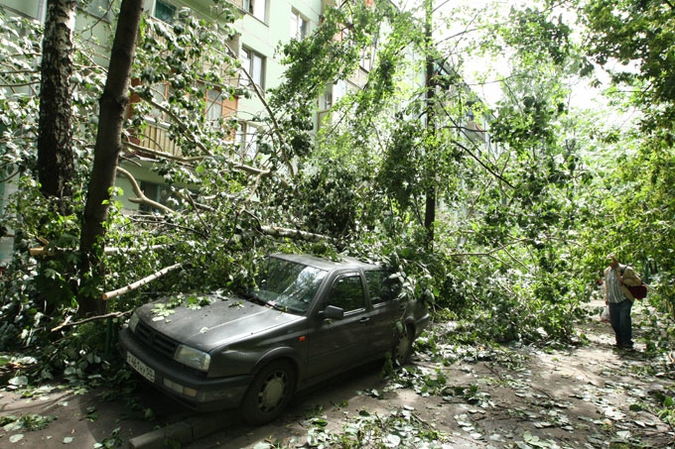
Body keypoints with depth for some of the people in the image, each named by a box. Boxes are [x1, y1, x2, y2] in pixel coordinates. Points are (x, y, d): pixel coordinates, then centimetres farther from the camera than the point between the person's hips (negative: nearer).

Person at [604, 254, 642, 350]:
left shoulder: (626, 269, -6)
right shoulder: (607, 271, 12)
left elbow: (638, 281, -6)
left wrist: (624, 280, -19)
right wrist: (606, 297, 19)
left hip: (625, 300, -5)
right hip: (612, 301, 6)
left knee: (624, 321, -10)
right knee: (614, 322, 9)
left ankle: (628, 344, 1)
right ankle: (620, 342, 23)